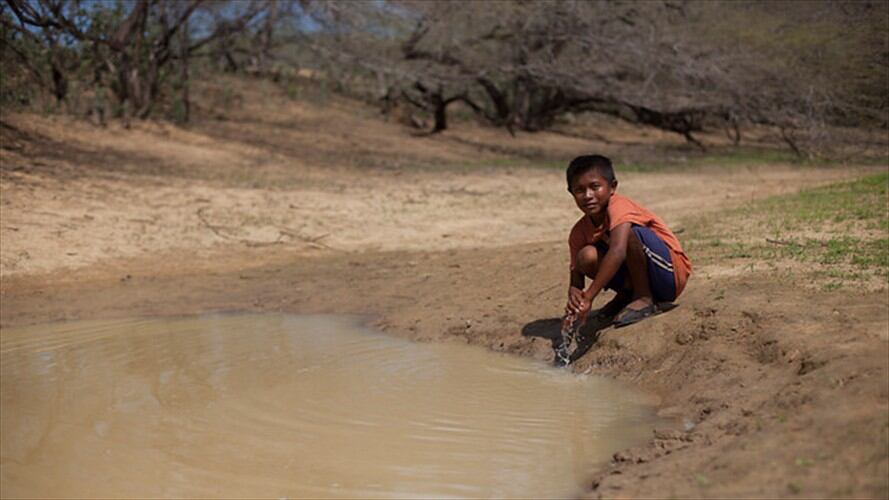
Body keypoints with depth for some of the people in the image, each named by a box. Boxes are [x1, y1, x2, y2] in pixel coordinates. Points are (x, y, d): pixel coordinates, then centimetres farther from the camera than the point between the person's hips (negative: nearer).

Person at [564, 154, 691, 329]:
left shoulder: (619, 206, -23)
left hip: (671, 274, -6)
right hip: (637, 278, 6)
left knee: (630, 233, -31)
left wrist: (588, 298, -45)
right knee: (586, 256, -19)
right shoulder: (579, 233, -3)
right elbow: (576, 278, -3)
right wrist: (574, 295, -30)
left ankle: (644, 298, -13)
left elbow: (618, 252, -40)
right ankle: (627, 295, 6)